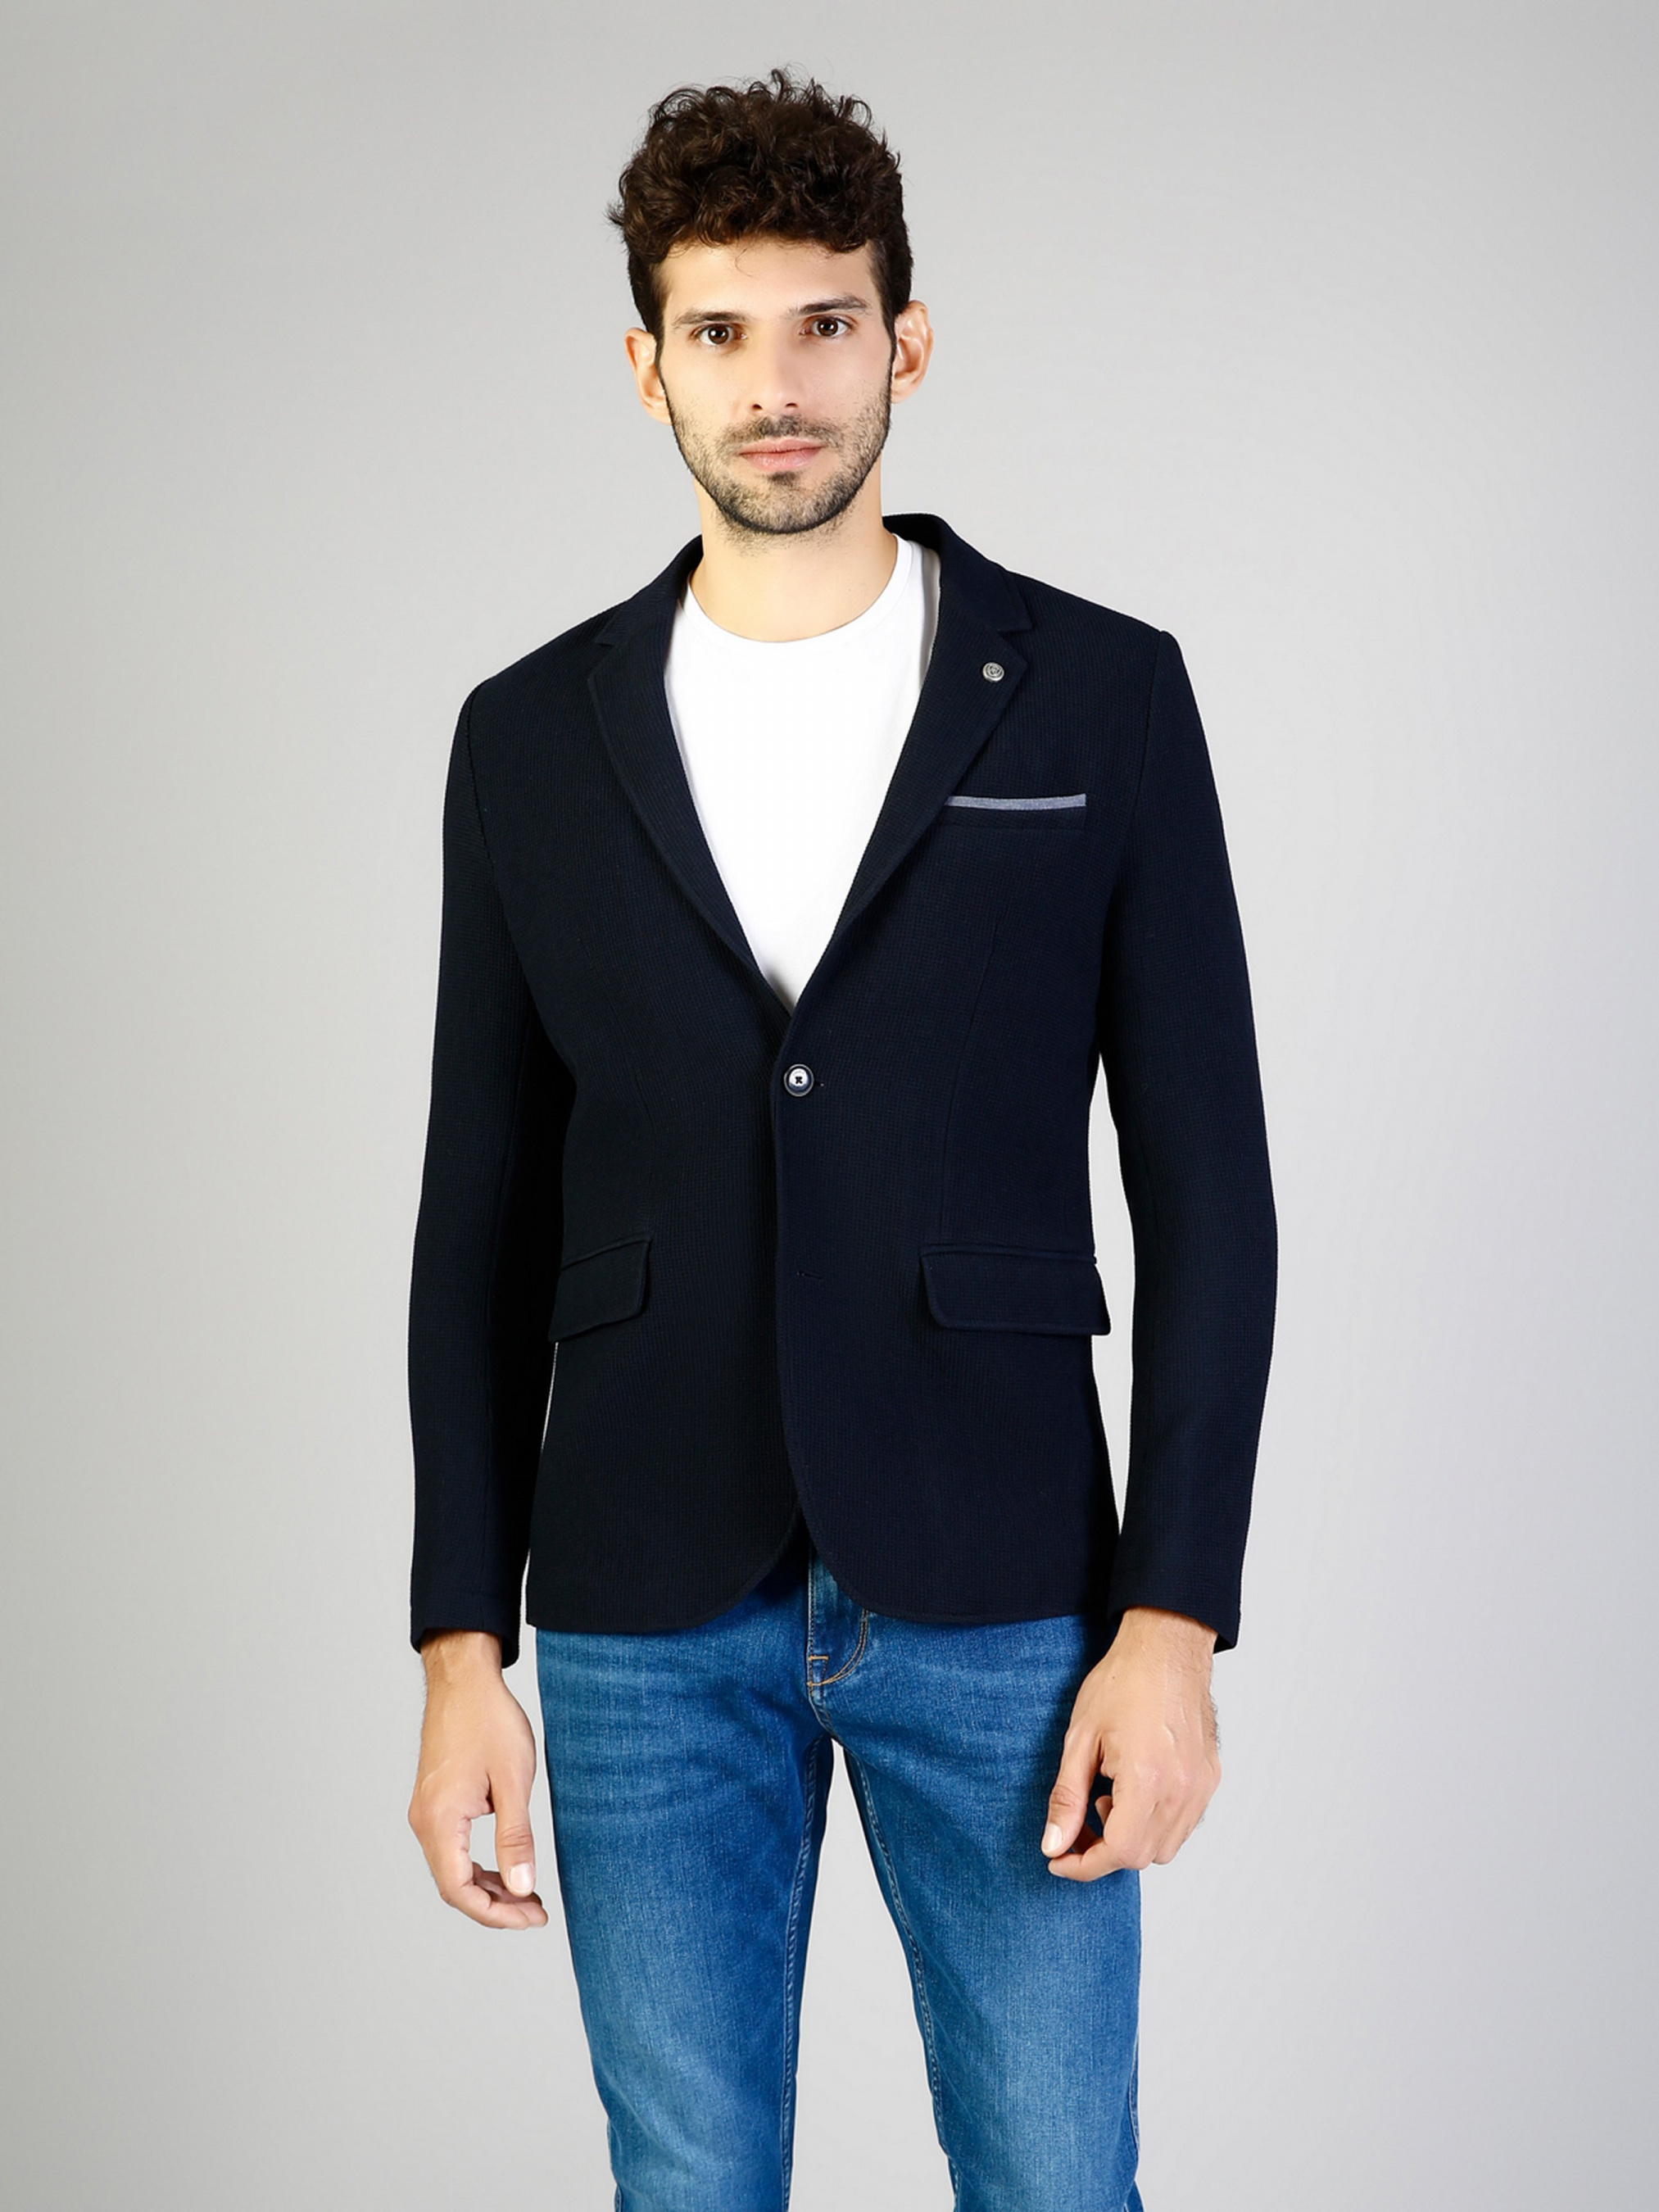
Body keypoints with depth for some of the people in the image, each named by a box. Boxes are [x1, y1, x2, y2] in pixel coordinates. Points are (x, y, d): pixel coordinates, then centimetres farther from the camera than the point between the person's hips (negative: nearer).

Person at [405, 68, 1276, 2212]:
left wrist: (1174, 1619, -7)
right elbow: (486, 1213, 7)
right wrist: (461, 1648, 2)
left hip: (999, 1607, -1)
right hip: (643, 1625, 2)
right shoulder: (534, 736, 5)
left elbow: (1203, 1176, -1)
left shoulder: (1099, 695, -1)